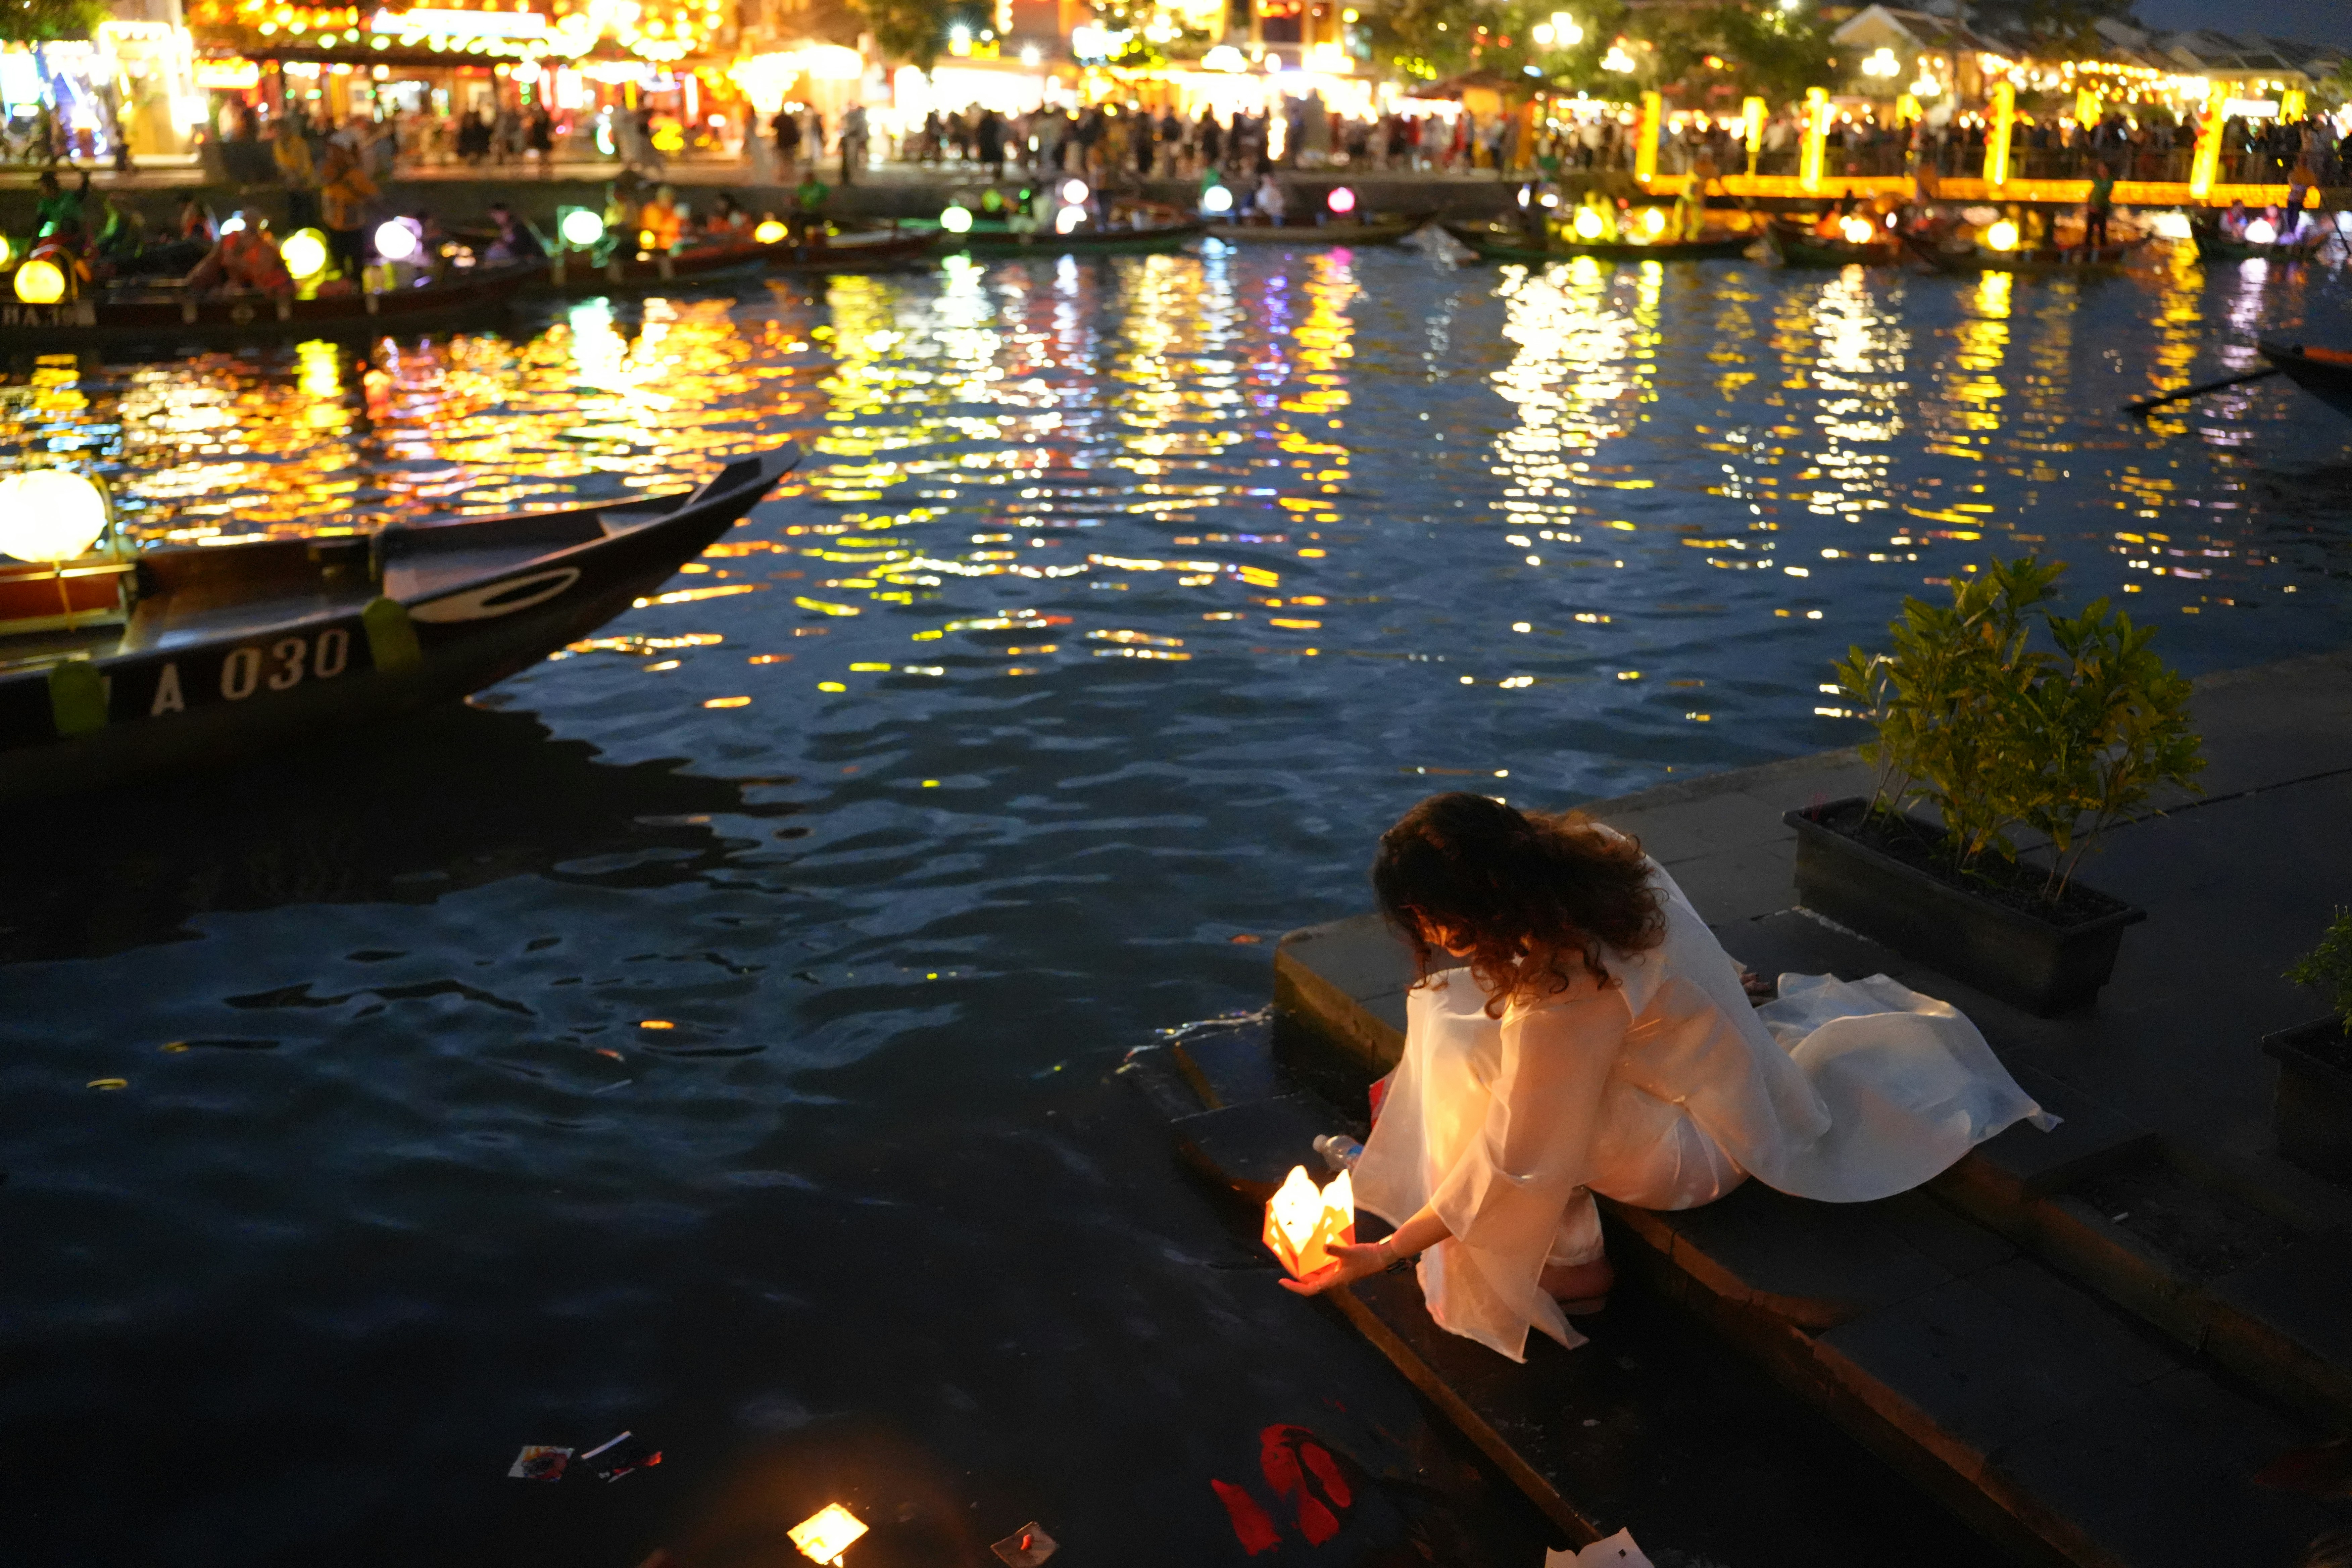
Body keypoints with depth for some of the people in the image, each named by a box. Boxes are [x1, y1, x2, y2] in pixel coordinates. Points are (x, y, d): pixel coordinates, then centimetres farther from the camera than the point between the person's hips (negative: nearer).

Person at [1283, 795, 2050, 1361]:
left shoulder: (1565, 996, -39)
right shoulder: (1581, 850, -16)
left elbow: (1516, 1163, -31)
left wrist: (1387, 1252, -24)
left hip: (1703, 1147, -9)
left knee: (1478, 1076, -25)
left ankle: (1572, 1267, -3)